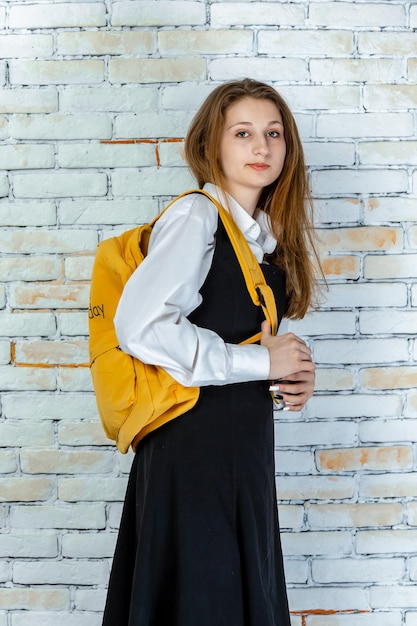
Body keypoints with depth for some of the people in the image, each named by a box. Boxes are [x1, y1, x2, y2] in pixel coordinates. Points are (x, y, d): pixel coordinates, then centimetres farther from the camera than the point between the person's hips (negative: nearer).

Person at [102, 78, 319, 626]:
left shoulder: (265, 234, 12)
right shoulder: (196, 217, -11)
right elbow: (140, 326, -25)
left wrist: (295, 374, 2)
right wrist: (259, 363, -17)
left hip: (245, 445, 8)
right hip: (195, 442, -8)